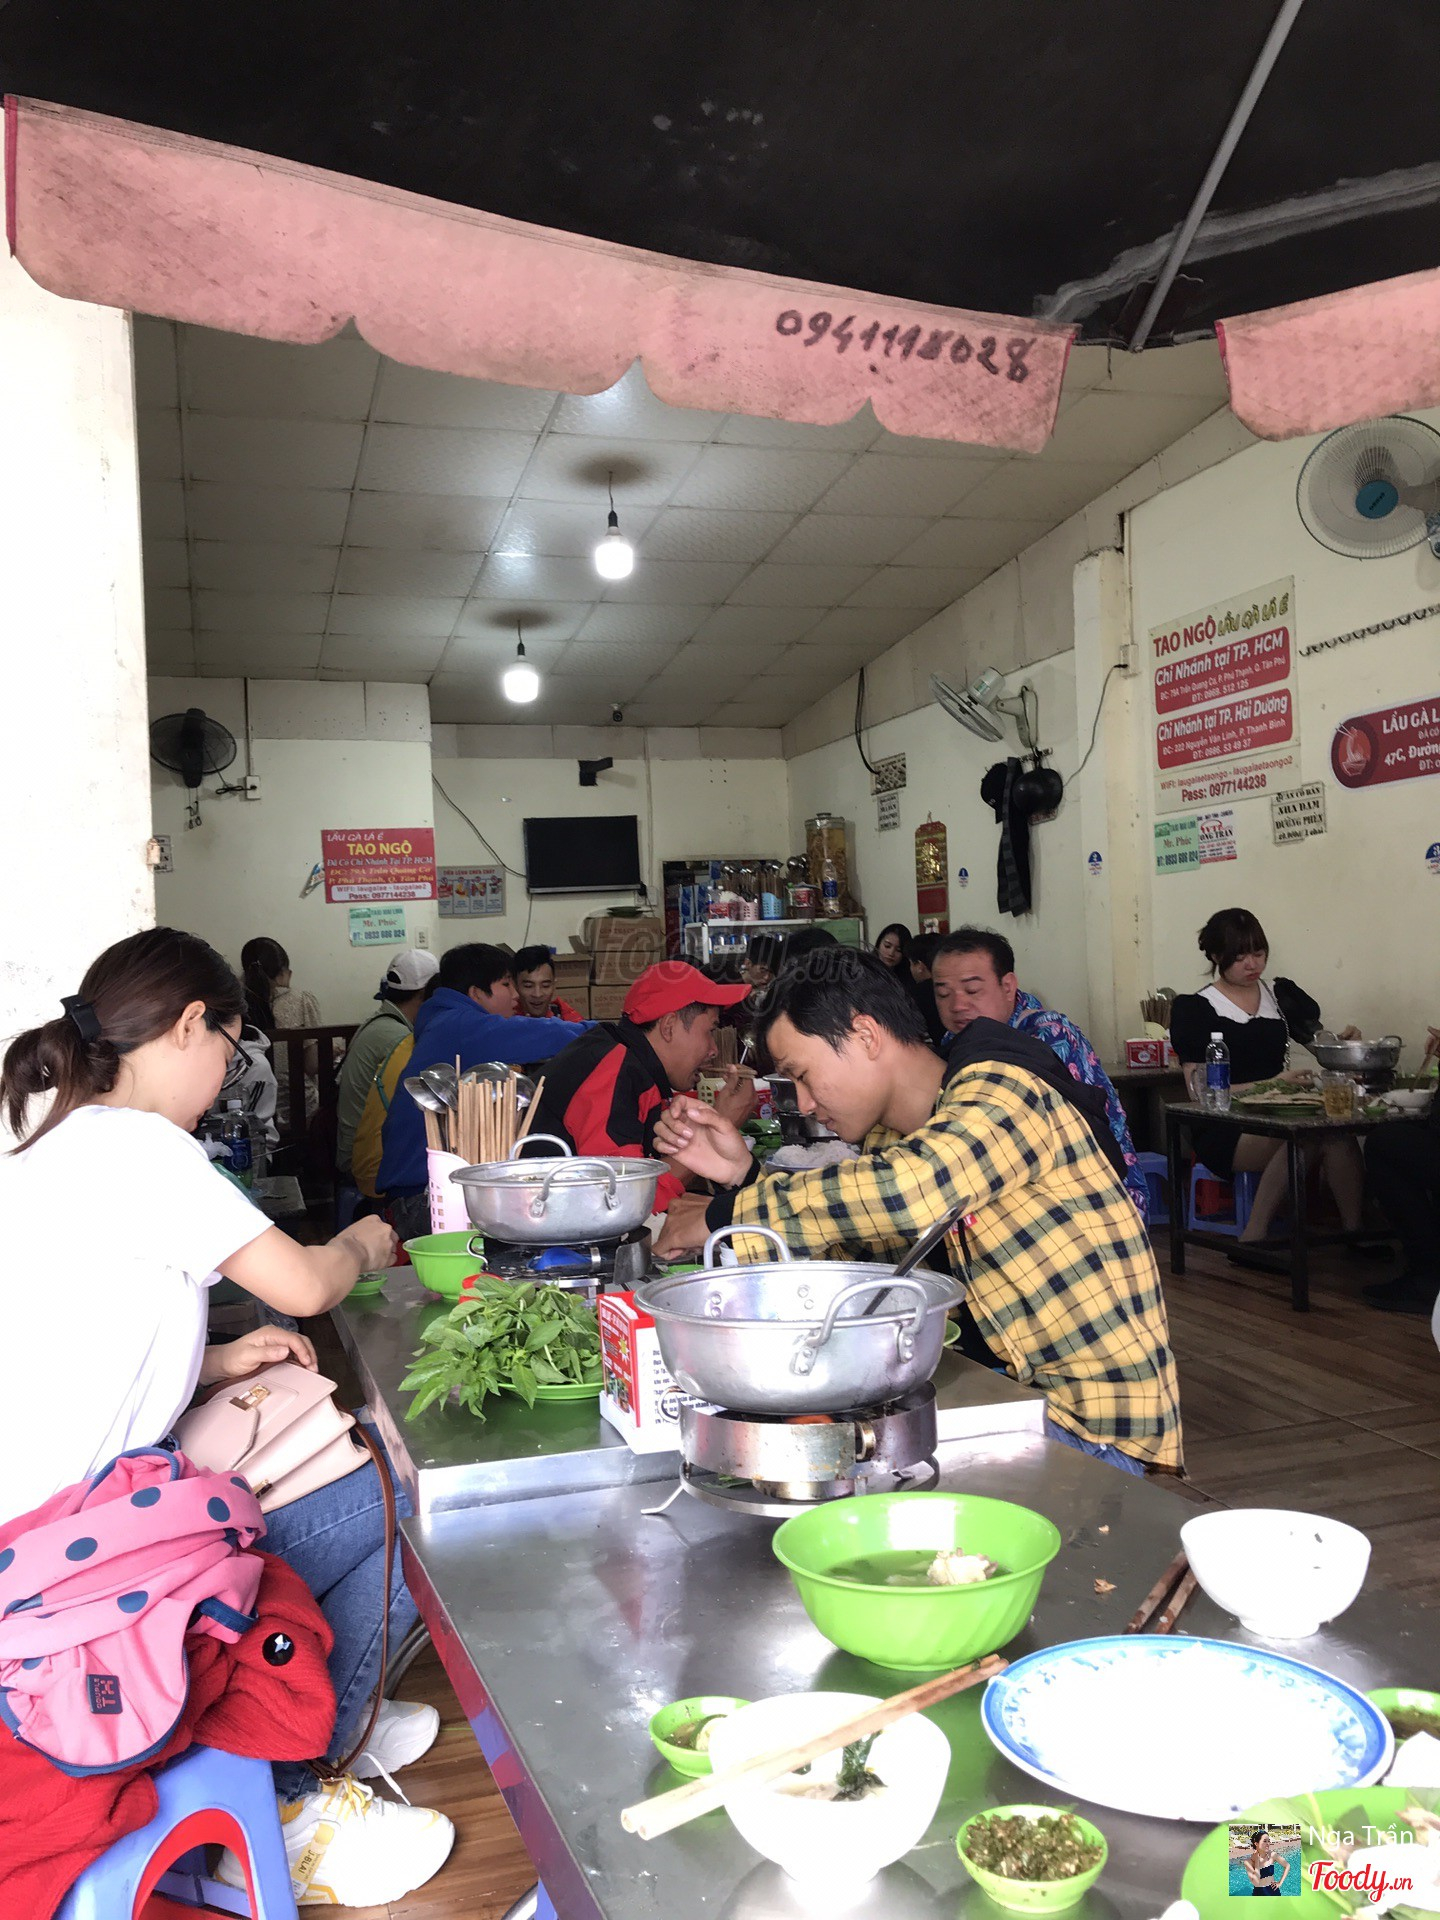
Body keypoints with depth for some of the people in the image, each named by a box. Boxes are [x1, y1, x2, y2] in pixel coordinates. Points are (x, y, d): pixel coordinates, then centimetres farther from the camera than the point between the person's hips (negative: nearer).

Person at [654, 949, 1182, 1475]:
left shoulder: (1001, 1090, -19)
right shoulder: (887, 1143, 8)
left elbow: (910, 1190, -38)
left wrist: (725, 1215, -28)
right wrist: (742, 1173, -5)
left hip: (1098, 1425, -8)